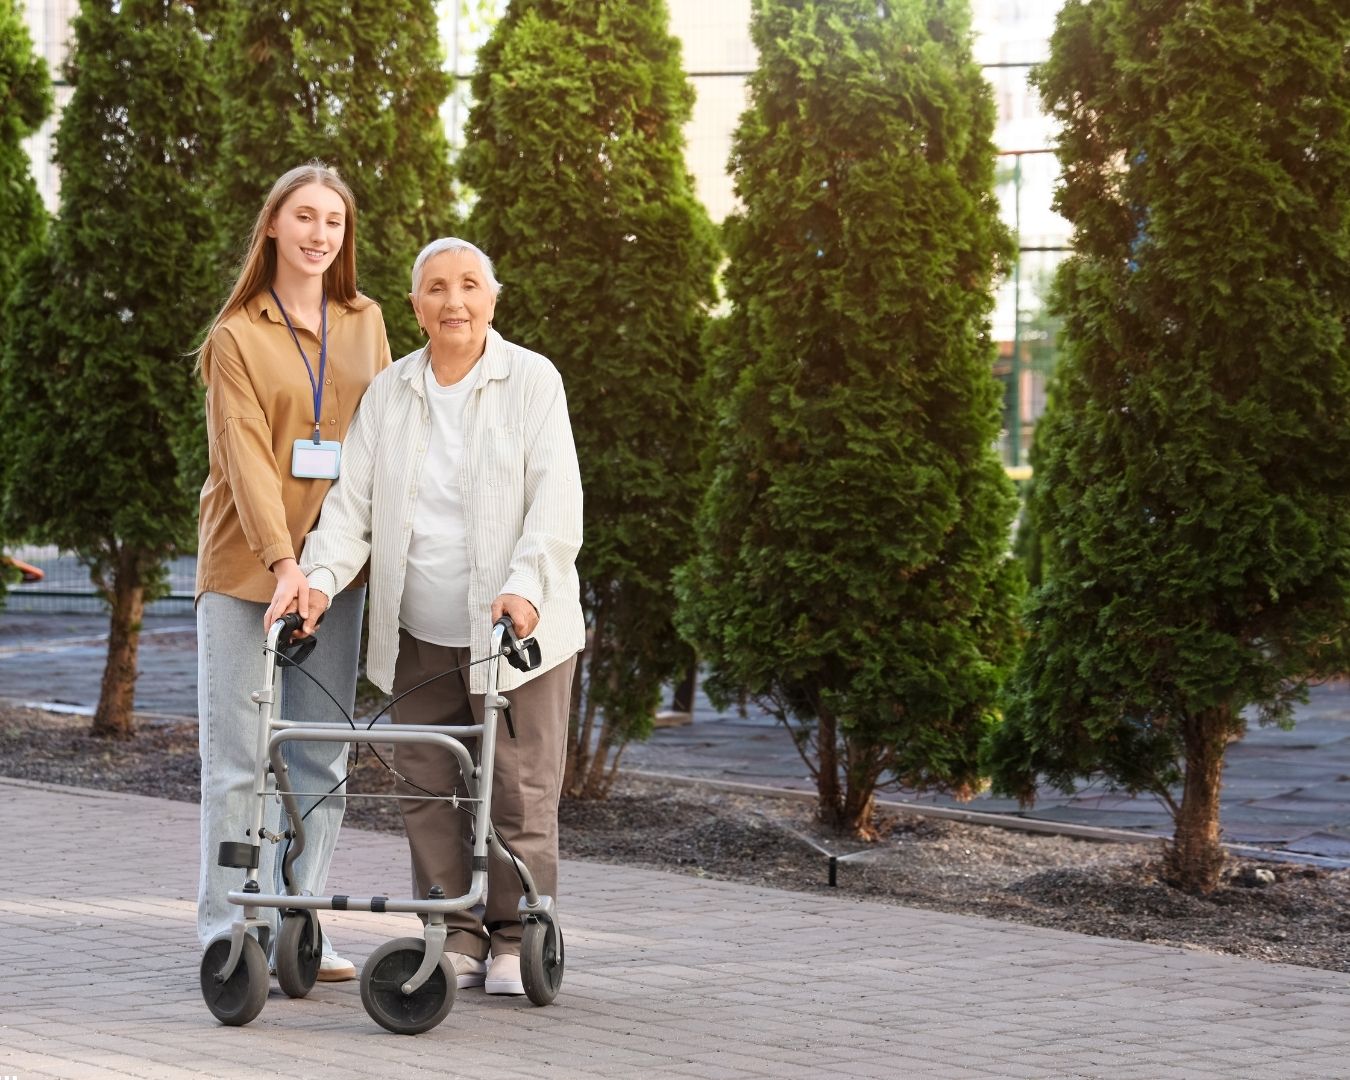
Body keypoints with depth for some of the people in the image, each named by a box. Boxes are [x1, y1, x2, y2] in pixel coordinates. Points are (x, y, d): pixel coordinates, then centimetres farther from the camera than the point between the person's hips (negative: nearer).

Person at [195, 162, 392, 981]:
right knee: (238, 757, -2)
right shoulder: (238, 336, -3)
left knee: (323, 758, 4)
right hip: (245, 566, -4)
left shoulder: (364, 323, 11)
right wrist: (282, 560, -25)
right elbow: (246, 454, -13)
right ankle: (227, 931, 3)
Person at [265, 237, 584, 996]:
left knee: (520, 790, -1)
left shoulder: (533, 381, -2)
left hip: (516, 627, -4)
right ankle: (457, 935, 12)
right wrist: (321, 577, -13)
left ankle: (515, 938, 9)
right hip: (421, 634, 4)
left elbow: (555, 500, -11)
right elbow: (353, 502, 5)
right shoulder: (389, 394, 9)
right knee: (429, 790, 3)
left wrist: (525, 586, -26)